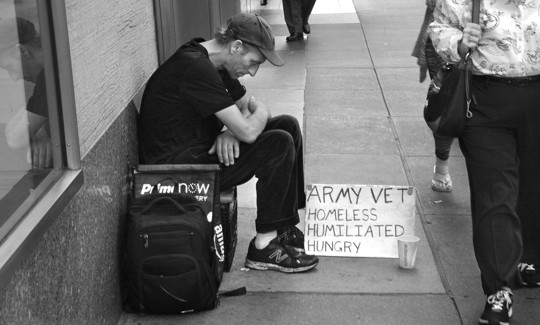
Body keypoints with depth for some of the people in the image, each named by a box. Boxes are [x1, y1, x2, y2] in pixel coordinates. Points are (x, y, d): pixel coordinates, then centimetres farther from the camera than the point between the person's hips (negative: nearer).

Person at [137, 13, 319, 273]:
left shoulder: (215, 66, 8)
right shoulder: (197, 69, -24)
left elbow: (247, 104, 19)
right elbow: (248, 131, -26)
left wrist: (231, 131, -4)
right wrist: (260, 113, -2)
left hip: (197, 152, 10)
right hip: (175, 168, -10)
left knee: (288, 125, 6)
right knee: (279, 145, -19)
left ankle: (285, 229, 10)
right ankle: (264, 247, -8)